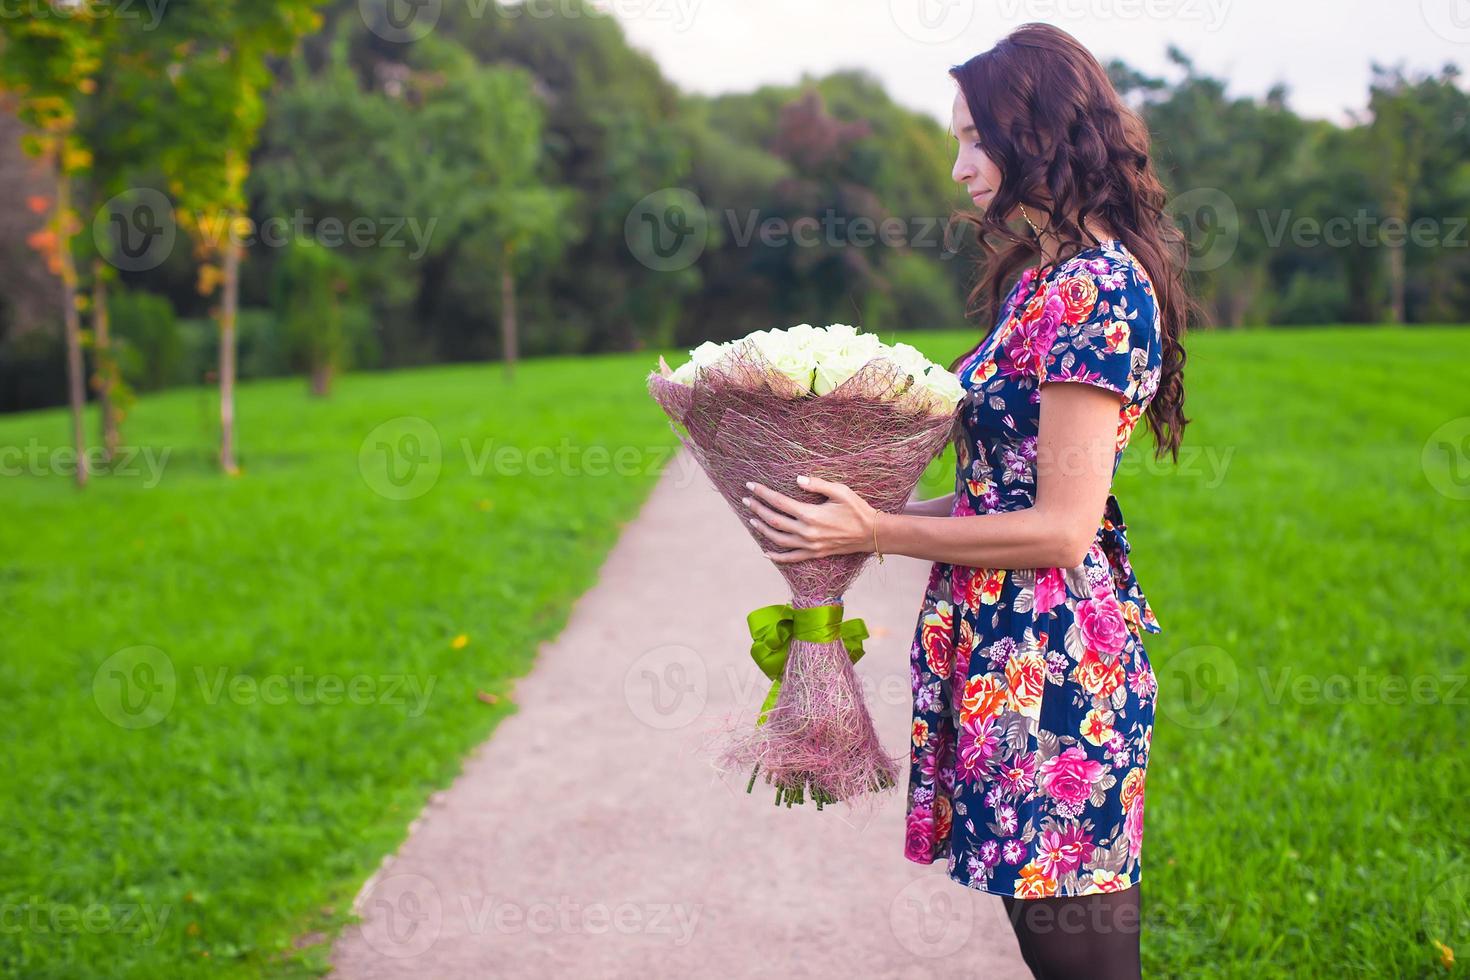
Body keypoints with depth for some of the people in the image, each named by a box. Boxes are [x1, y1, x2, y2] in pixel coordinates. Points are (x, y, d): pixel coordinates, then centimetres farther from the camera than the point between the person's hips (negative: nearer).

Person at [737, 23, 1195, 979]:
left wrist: (876, 533, -14)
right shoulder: (1049, 279, 15)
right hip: (1012, 653, 9)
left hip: (1051, 668, -9)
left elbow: (1060, 529, -18)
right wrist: (873, 515, 11)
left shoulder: (1091, 290, -15)